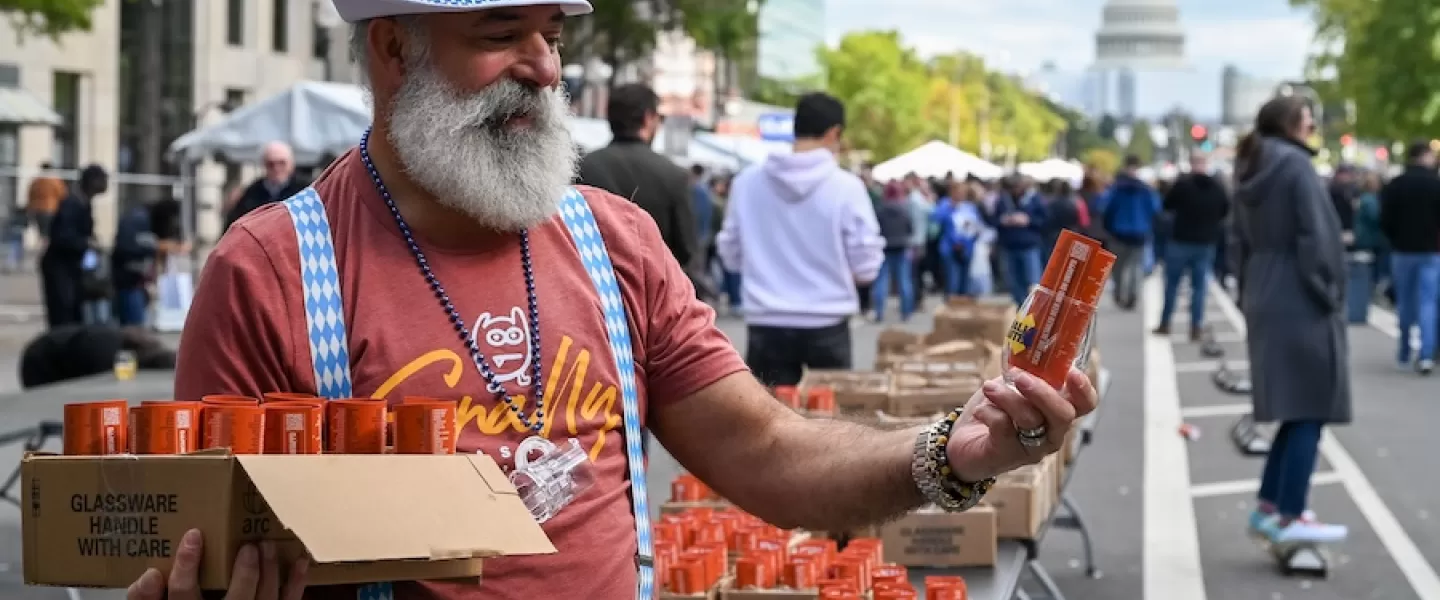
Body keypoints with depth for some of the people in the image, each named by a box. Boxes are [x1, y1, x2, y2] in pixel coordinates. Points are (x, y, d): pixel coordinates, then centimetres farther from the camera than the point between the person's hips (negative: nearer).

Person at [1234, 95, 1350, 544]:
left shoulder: (1252, 172, 13)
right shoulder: (1296, 166, -12)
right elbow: (1316, 236, -16)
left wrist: (1251, 296, 17)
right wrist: (1329, 295, -10)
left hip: (1266, 302, 8)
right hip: (1302, 304, -8)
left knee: (1296, 410, 15)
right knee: (1310, 410, -3)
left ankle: (1269, 506, 15)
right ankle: (1289, 518, -3)